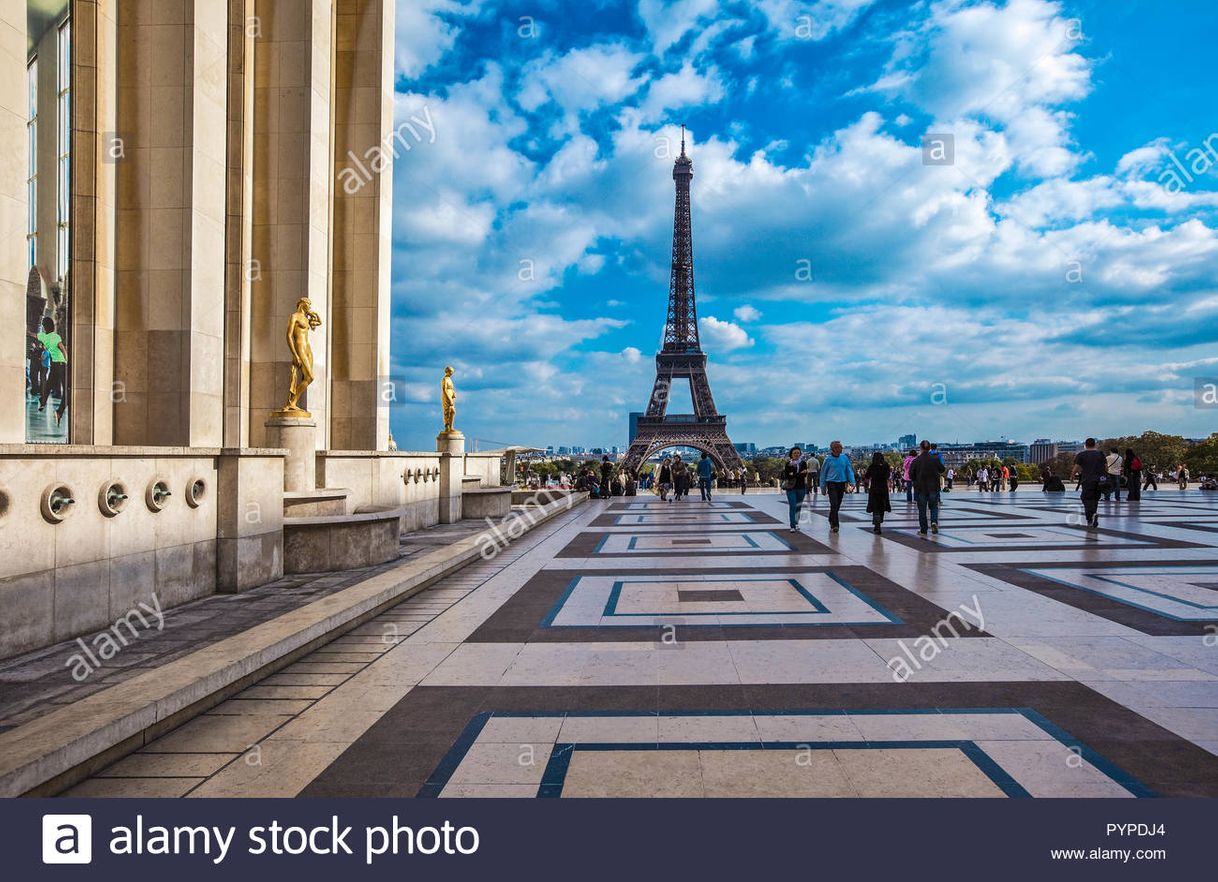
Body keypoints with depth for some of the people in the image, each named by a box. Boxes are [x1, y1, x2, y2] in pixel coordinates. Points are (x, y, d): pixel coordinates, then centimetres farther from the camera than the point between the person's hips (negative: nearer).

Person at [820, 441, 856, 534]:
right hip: (832, 483, -3)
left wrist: (852, 482, -8)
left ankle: (831, 521, 32)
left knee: (838, 505, 12)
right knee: (834, 504, -13)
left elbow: (849, 470, 6)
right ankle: (835, 525, -13)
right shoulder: (828, 459, -3)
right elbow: (823, 473, 4)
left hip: (842, 484, 4)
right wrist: (823, 487, 4)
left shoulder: (844, 458, 4)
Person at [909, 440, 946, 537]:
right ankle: (934, 521, -8)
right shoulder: (935, 459, -6)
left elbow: (911, 475, -6)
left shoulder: (916, 461, -9)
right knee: (934, 506, 18)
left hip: (920, 488, -1)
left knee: (922, 509, 6)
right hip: (933, 488, 1)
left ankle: (923, 530, 8)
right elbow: (942, 470, 7)